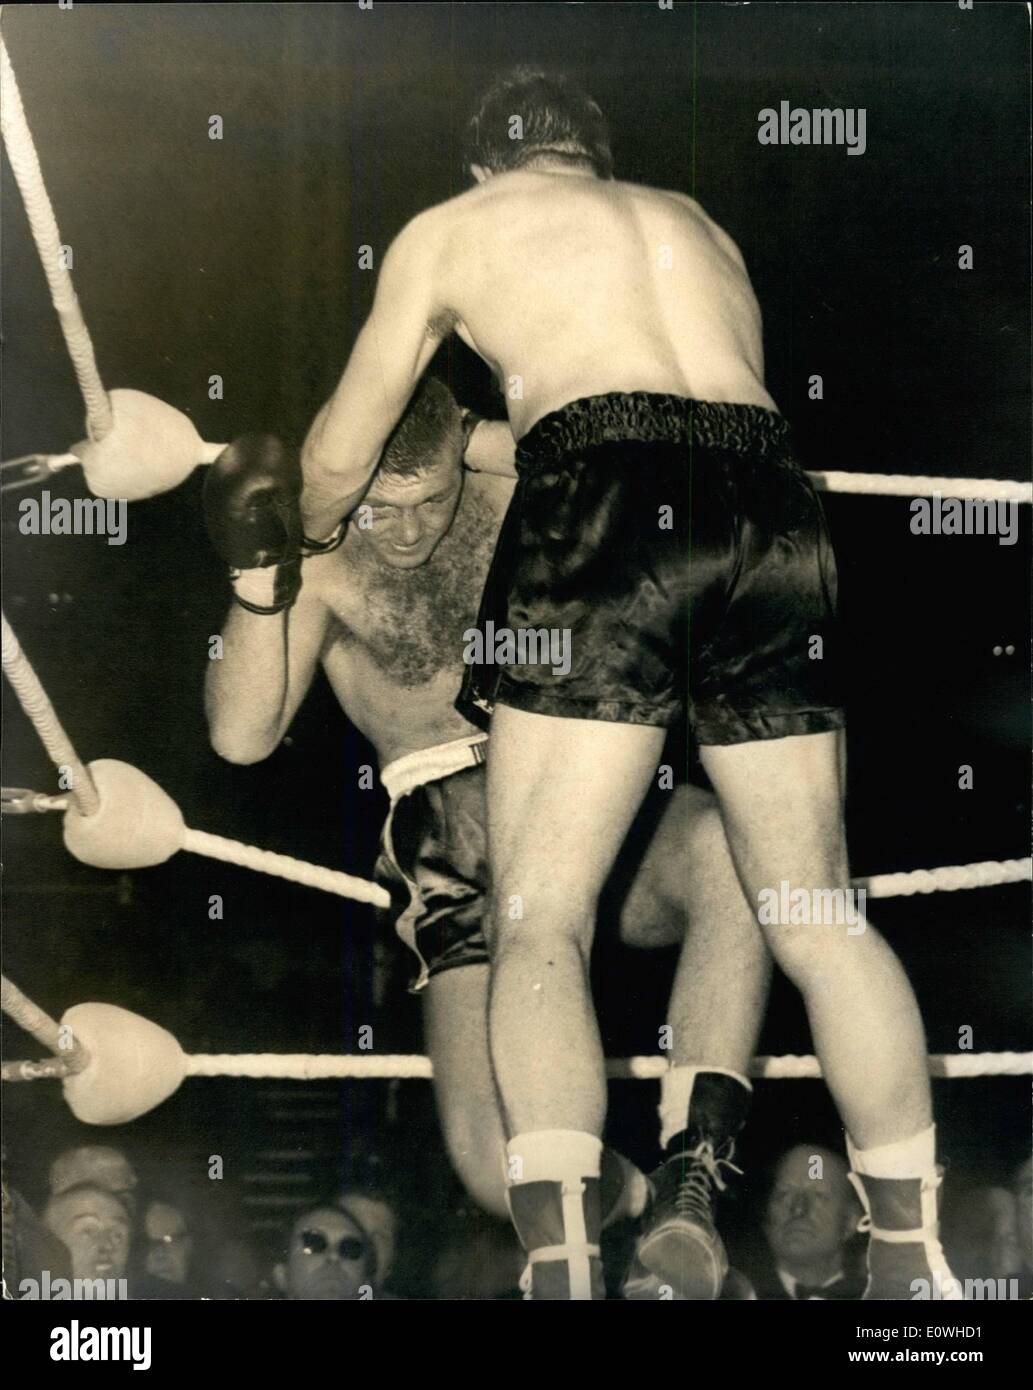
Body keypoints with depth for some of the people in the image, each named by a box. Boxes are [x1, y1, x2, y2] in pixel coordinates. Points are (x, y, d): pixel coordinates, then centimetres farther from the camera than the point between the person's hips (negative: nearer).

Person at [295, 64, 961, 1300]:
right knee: (818, 913, 10)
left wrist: (295, 544, 48)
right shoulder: (692, 220, 33)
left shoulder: (451, 228, 22)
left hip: (606, 507, -4)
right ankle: (912, 1254, 6)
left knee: (538, 920, -4)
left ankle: (563, 1265, -21)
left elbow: (337, 462, 26)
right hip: (774, 507, 4)